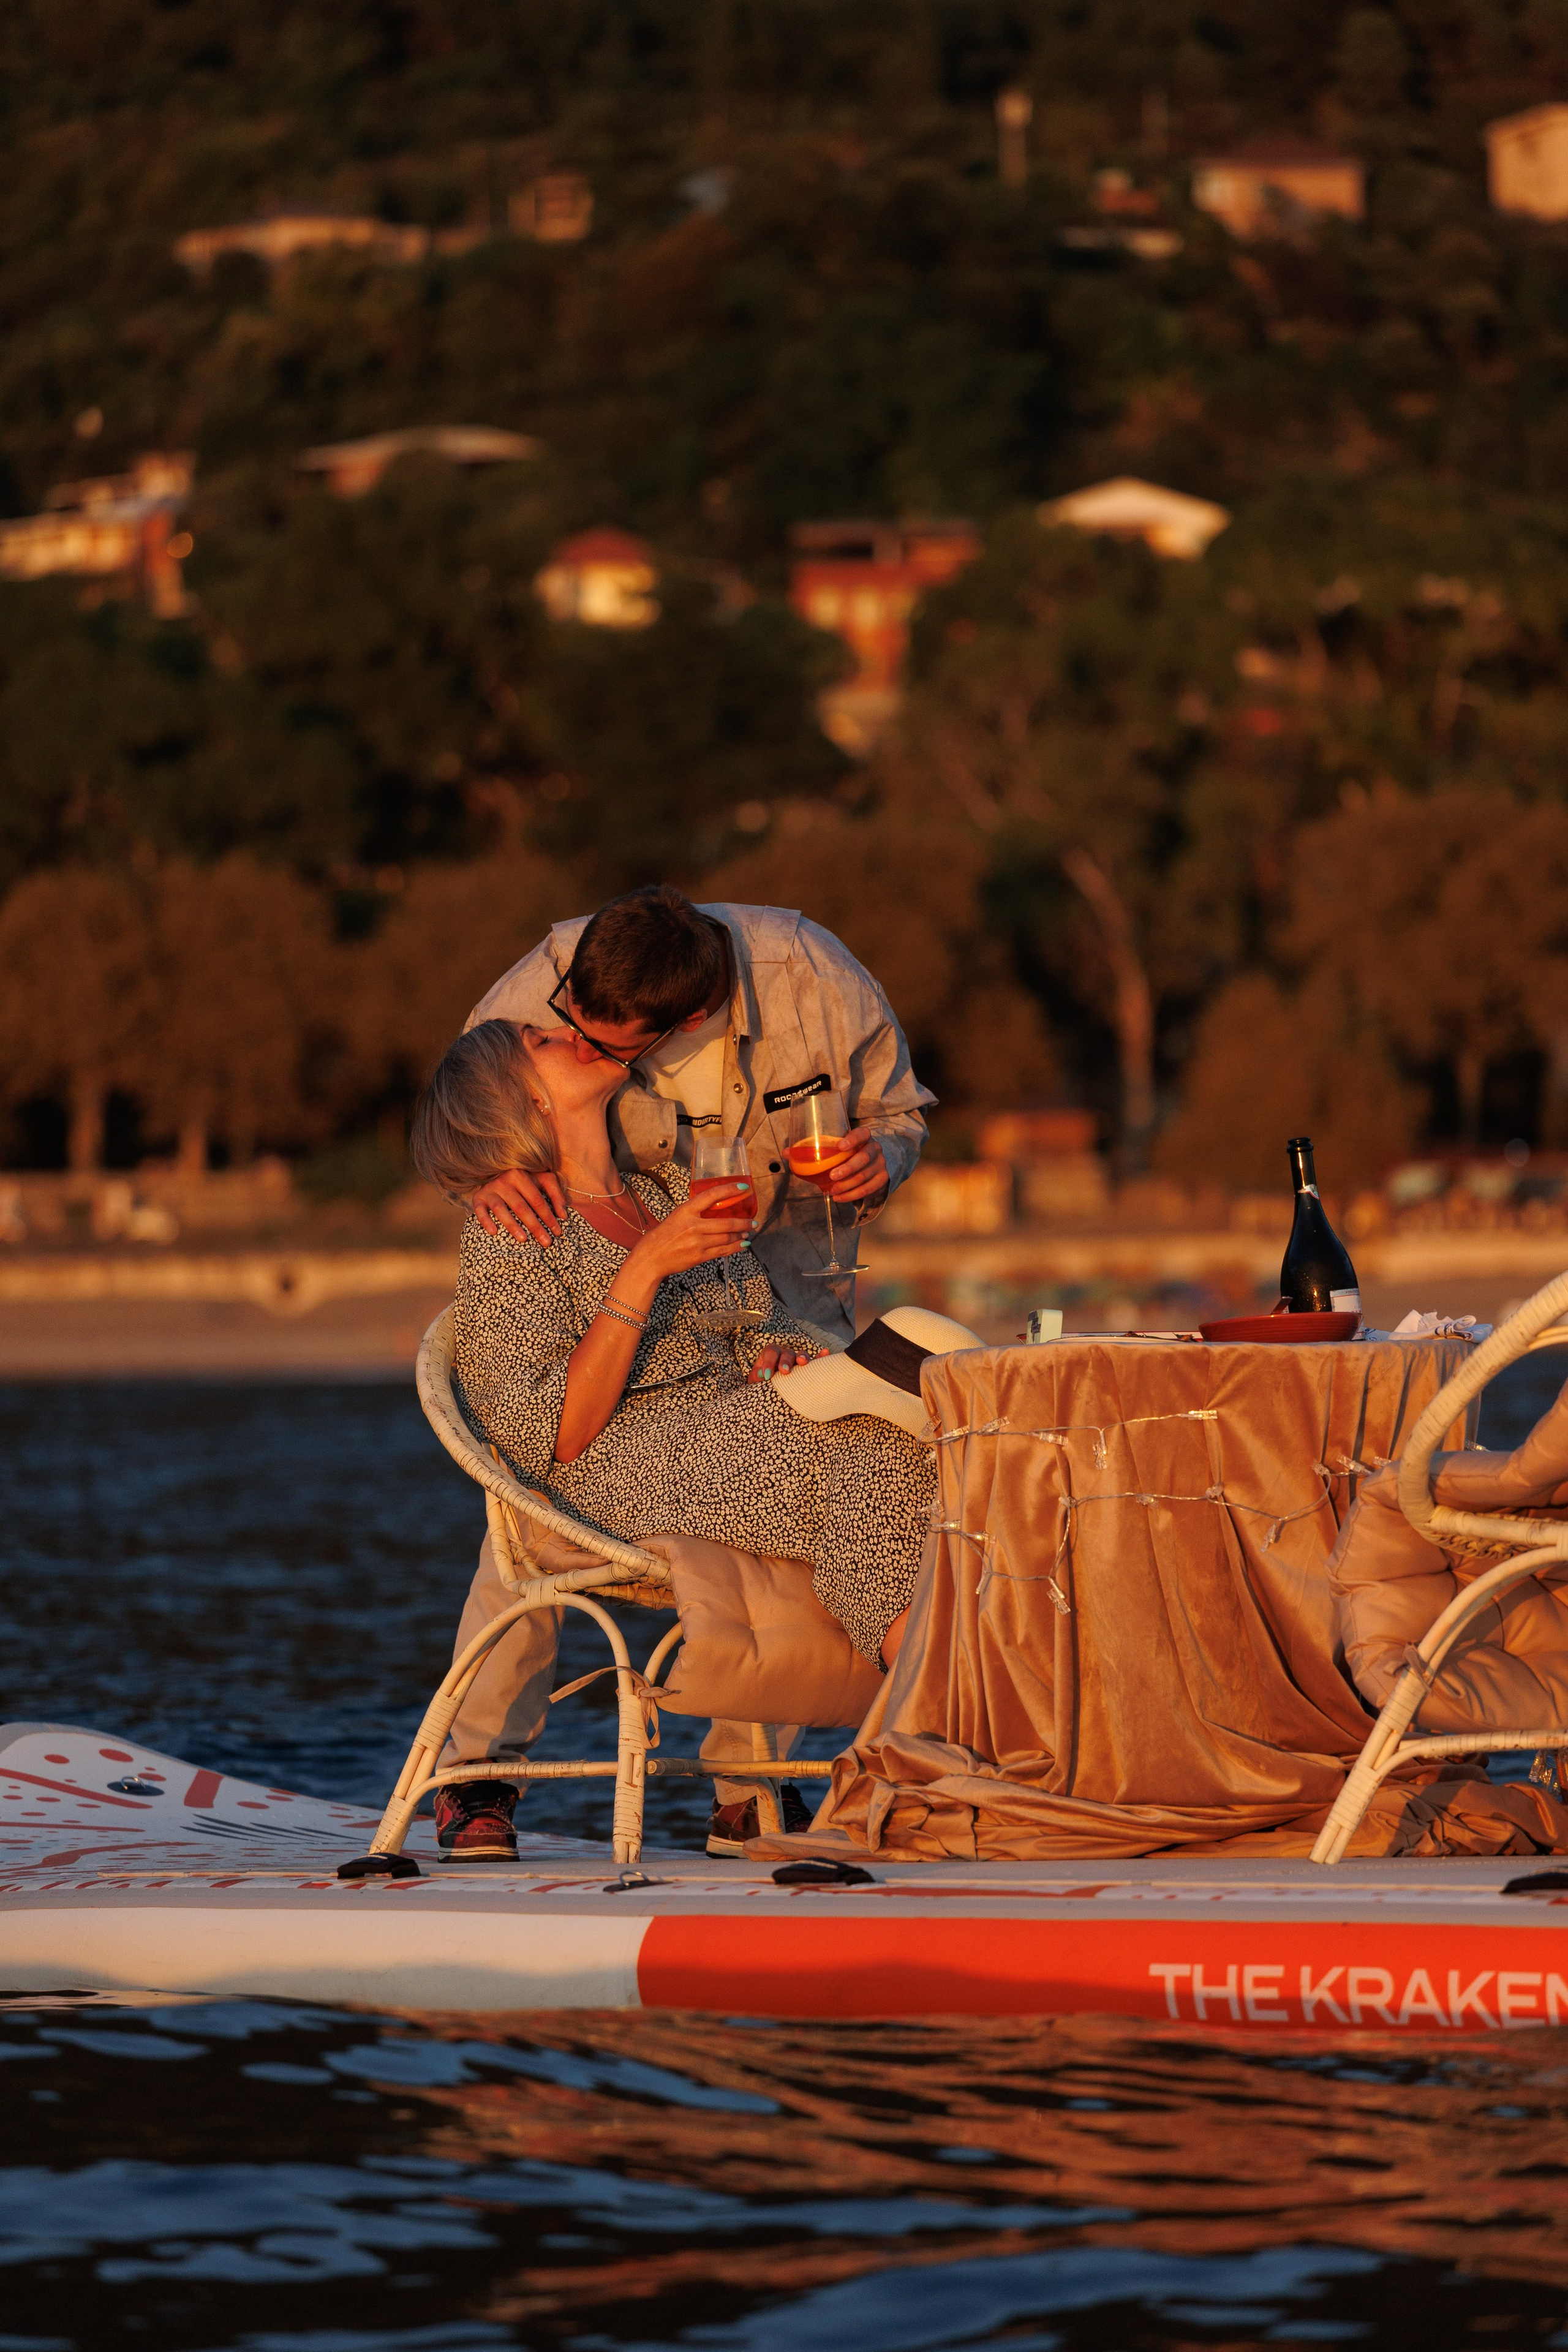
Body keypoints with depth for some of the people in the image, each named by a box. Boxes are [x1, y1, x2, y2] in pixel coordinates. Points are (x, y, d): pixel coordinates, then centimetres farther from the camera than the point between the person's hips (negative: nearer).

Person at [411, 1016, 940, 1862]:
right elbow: (556, 1436, -9)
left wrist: (783, 1360, -5)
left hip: (735, 1439, 6)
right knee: (864, 1452, -29)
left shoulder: (672, 1191, 23)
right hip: (616, 1472, -6)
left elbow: (763, 1331, 21)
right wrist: (645, 1270, -14)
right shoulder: (507, 1236, 2)